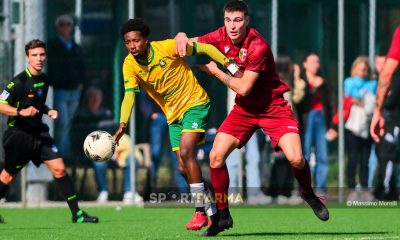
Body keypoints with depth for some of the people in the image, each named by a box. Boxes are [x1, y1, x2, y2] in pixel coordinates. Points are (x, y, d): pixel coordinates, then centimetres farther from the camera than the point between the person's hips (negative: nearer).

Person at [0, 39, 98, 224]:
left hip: (39, 133, 6)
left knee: (59, 169, -6)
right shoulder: (20, 81, -15)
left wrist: (48, 111, 6)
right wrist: (21, 112, -31)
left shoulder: (44, 79, 8)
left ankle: (77, 214, -4)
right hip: (18, 134, -6)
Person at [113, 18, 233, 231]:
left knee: (186, 151, -24)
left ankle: (200, 211, -19)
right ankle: (211, 210, 24)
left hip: (194, 103, -6)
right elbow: (129, 95, -18)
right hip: (173, 114, 6)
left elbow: (205, 48, -12)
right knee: (183, 168, 4)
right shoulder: (130, 65, -9)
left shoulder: (167, 47, -20)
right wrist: (123, 124, -34)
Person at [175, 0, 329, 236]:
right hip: (244, 109, 5)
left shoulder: (258, 47, -25)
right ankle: (222, 215, 6)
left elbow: (243, 88, -25)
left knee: (296, 158, -20)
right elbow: (190, 43, 7)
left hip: (273, 106, -5)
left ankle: (309, 194, 14)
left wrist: (216, 71, -14)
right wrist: (182, 37, -17)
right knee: (216, 156, -10)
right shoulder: (222, 36, -7)